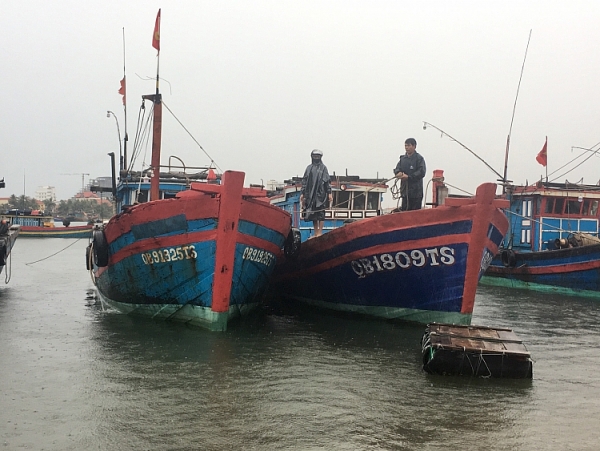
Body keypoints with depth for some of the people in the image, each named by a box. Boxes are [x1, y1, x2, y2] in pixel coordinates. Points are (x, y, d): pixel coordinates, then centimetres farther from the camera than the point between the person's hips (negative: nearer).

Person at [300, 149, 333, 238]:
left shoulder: (323, 168, 5)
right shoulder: (309, 168, 14)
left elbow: (328, 181, 1)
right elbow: (304, 181, 14)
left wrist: (329, 193, -6)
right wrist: (302, 193, 9)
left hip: (320, 193, -4)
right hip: (310, 194, 4)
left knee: (320, 214, -4)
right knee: (312, 213, 5)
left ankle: (320, 232, 0)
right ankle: (316, 233, 12)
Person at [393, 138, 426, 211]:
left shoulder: (419, 158, -5)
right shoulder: (403, 158, 14)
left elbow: (421, 172, -14)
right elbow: (397, 169, 12)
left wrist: (408, 177, -18)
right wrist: (398, 173, -12)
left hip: (416, 190, -6)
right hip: (405, 190, 6)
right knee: (404, 211, 7)